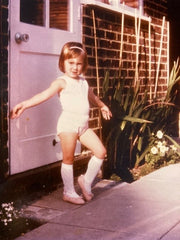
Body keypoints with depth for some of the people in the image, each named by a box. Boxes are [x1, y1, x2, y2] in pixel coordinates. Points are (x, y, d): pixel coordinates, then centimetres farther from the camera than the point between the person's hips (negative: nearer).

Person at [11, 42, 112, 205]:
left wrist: (103, 106, 52)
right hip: (68, 124, -7)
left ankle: (86, 181, 22)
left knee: (101, 151, 3)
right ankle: (69, 192, 16)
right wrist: (25, 104, -38)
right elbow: (45, 95, -23)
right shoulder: (61, 82, -7)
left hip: (83, 125, 7)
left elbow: (92, 97, 36)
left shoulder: (83, 82, 15)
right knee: (68, 159, 1)